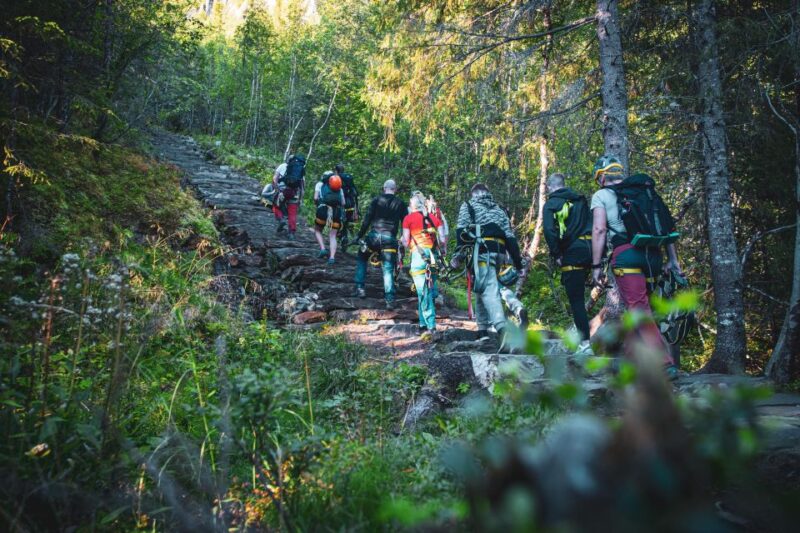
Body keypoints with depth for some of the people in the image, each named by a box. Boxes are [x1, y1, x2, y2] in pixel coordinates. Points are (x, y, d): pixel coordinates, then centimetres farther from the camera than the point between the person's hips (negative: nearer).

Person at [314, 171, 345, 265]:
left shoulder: (320, 184, 18)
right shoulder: (339, 187, 25)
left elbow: (315, 198, 3)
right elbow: (343, 203, 16)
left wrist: (317, 204, 22)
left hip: (323, 209, -2)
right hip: (337, 211, 2)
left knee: (317, 231, 19)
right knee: (332, 236, 7)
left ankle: (323, 249, -1)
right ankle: (332, 257, -7)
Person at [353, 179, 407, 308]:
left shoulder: (376, 200, 6)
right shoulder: (400, 204, 10)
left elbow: (367, 219, 1)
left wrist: (360, 235, 7)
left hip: (374, 235, 0)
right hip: (390, 238, 1)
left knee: (361, 259, 23)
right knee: (388, 269, 2)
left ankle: (360, 288, 15)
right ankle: (390, 299, -8)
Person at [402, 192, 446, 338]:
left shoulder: (408, 218, 4)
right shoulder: (434, 217, 15)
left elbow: (406, 242, 1)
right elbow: (443, 241, 7)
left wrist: (404, 242, 22)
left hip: (419, 254, -4)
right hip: (434, 256, 5)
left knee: (423, 292, -6)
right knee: (429, 289, 13)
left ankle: (430, 326, -13)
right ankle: (423, 325, 20)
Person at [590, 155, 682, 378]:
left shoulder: (601, 195, 8)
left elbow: (599, 230, -5)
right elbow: (667, 225, 18)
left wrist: (596, 265, -4)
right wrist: (673, 259, 18)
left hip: (626, 253, -6)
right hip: (653, 255, 6)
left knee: (641, 312, -10)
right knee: (636, 308, 18)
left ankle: (666, 364, -20)